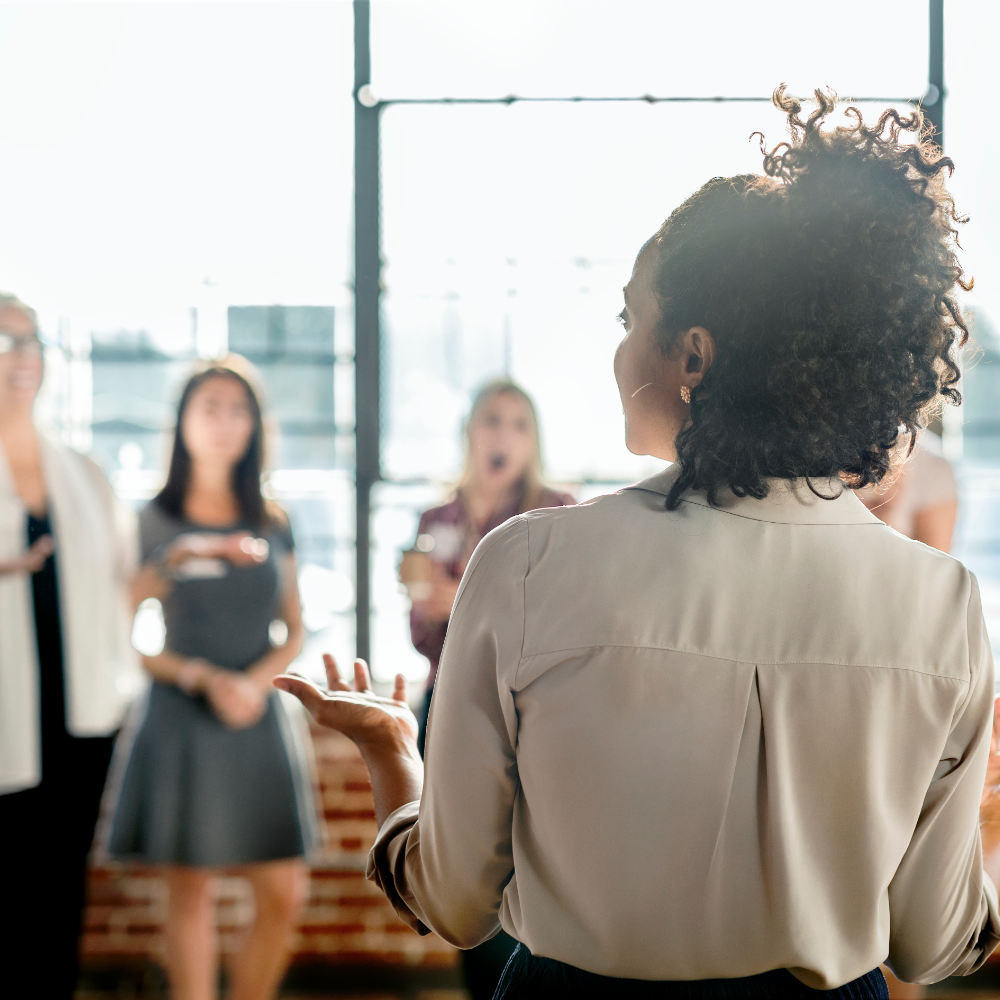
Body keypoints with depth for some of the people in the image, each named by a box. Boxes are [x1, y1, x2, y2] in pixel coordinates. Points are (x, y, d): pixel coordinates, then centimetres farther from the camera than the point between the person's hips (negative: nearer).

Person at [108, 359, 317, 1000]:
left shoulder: (273, 525, 10)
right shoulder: (155, 523, 0)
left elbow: (296, 631, 11)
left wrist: (257, 681, -8)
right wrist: (200, 677, -13)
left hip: (260, 719, 3)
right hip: (183, 718, -3)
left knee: (286, 894, -1)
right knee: (191, 891, 2)